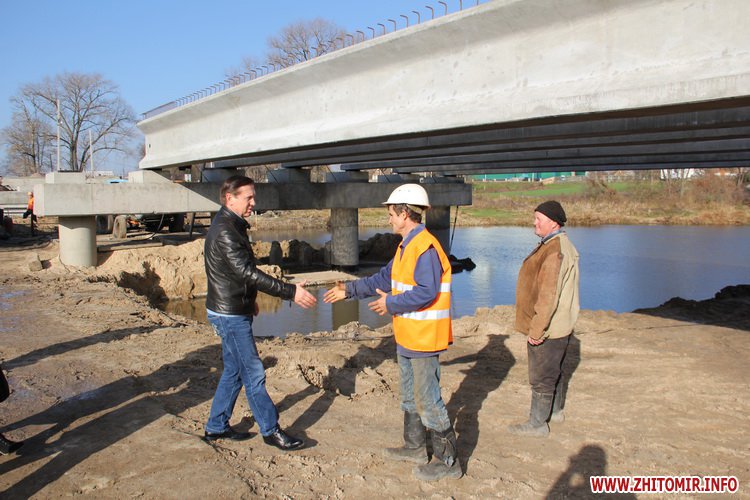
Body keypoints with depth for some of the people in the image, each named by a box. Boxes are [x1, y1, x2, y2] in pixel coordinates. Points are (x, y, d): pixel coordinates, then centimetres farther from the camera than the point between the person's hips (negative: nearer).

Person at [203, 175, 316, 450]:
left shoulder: (230, 226, 11)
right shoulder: (225, 231, -21)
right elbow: (248, 272, -29)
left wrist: (249, 299, 27)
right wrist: (290, 291, -31)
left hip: (233, 311, 10)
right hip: (230, 315, -10)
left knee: (233, 371, 17)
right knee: (253, 374, -2)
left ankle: (216, 427, 27)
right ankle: (271, 430, 9)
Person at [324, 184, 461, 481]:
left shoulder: (425, 247, -22)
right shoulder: (407, 246, 11)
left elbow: (426, 292, -28)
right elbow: (384, 279, 16)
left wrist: (391, 303, -18)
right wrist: (350, 290, 13)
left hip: (423, 339, -11)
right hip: (407, 336, 11)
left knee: (427, 400, -1)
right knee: (410, 396, 21)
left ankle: (447, 460, 12)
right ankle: (415, 447, 36)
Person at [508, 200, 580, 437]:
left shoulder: (554, 251, -25)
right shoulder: (562, 245, 12)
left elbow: (549, 296, -29)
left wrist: (536, 330, -25)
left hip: (547, 329, -11)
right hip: (559, 326, 11)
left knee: (540, 377, 1)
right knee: (553, 371, 24)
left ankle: (537, 423, 12)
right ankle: (555, 410, 39)